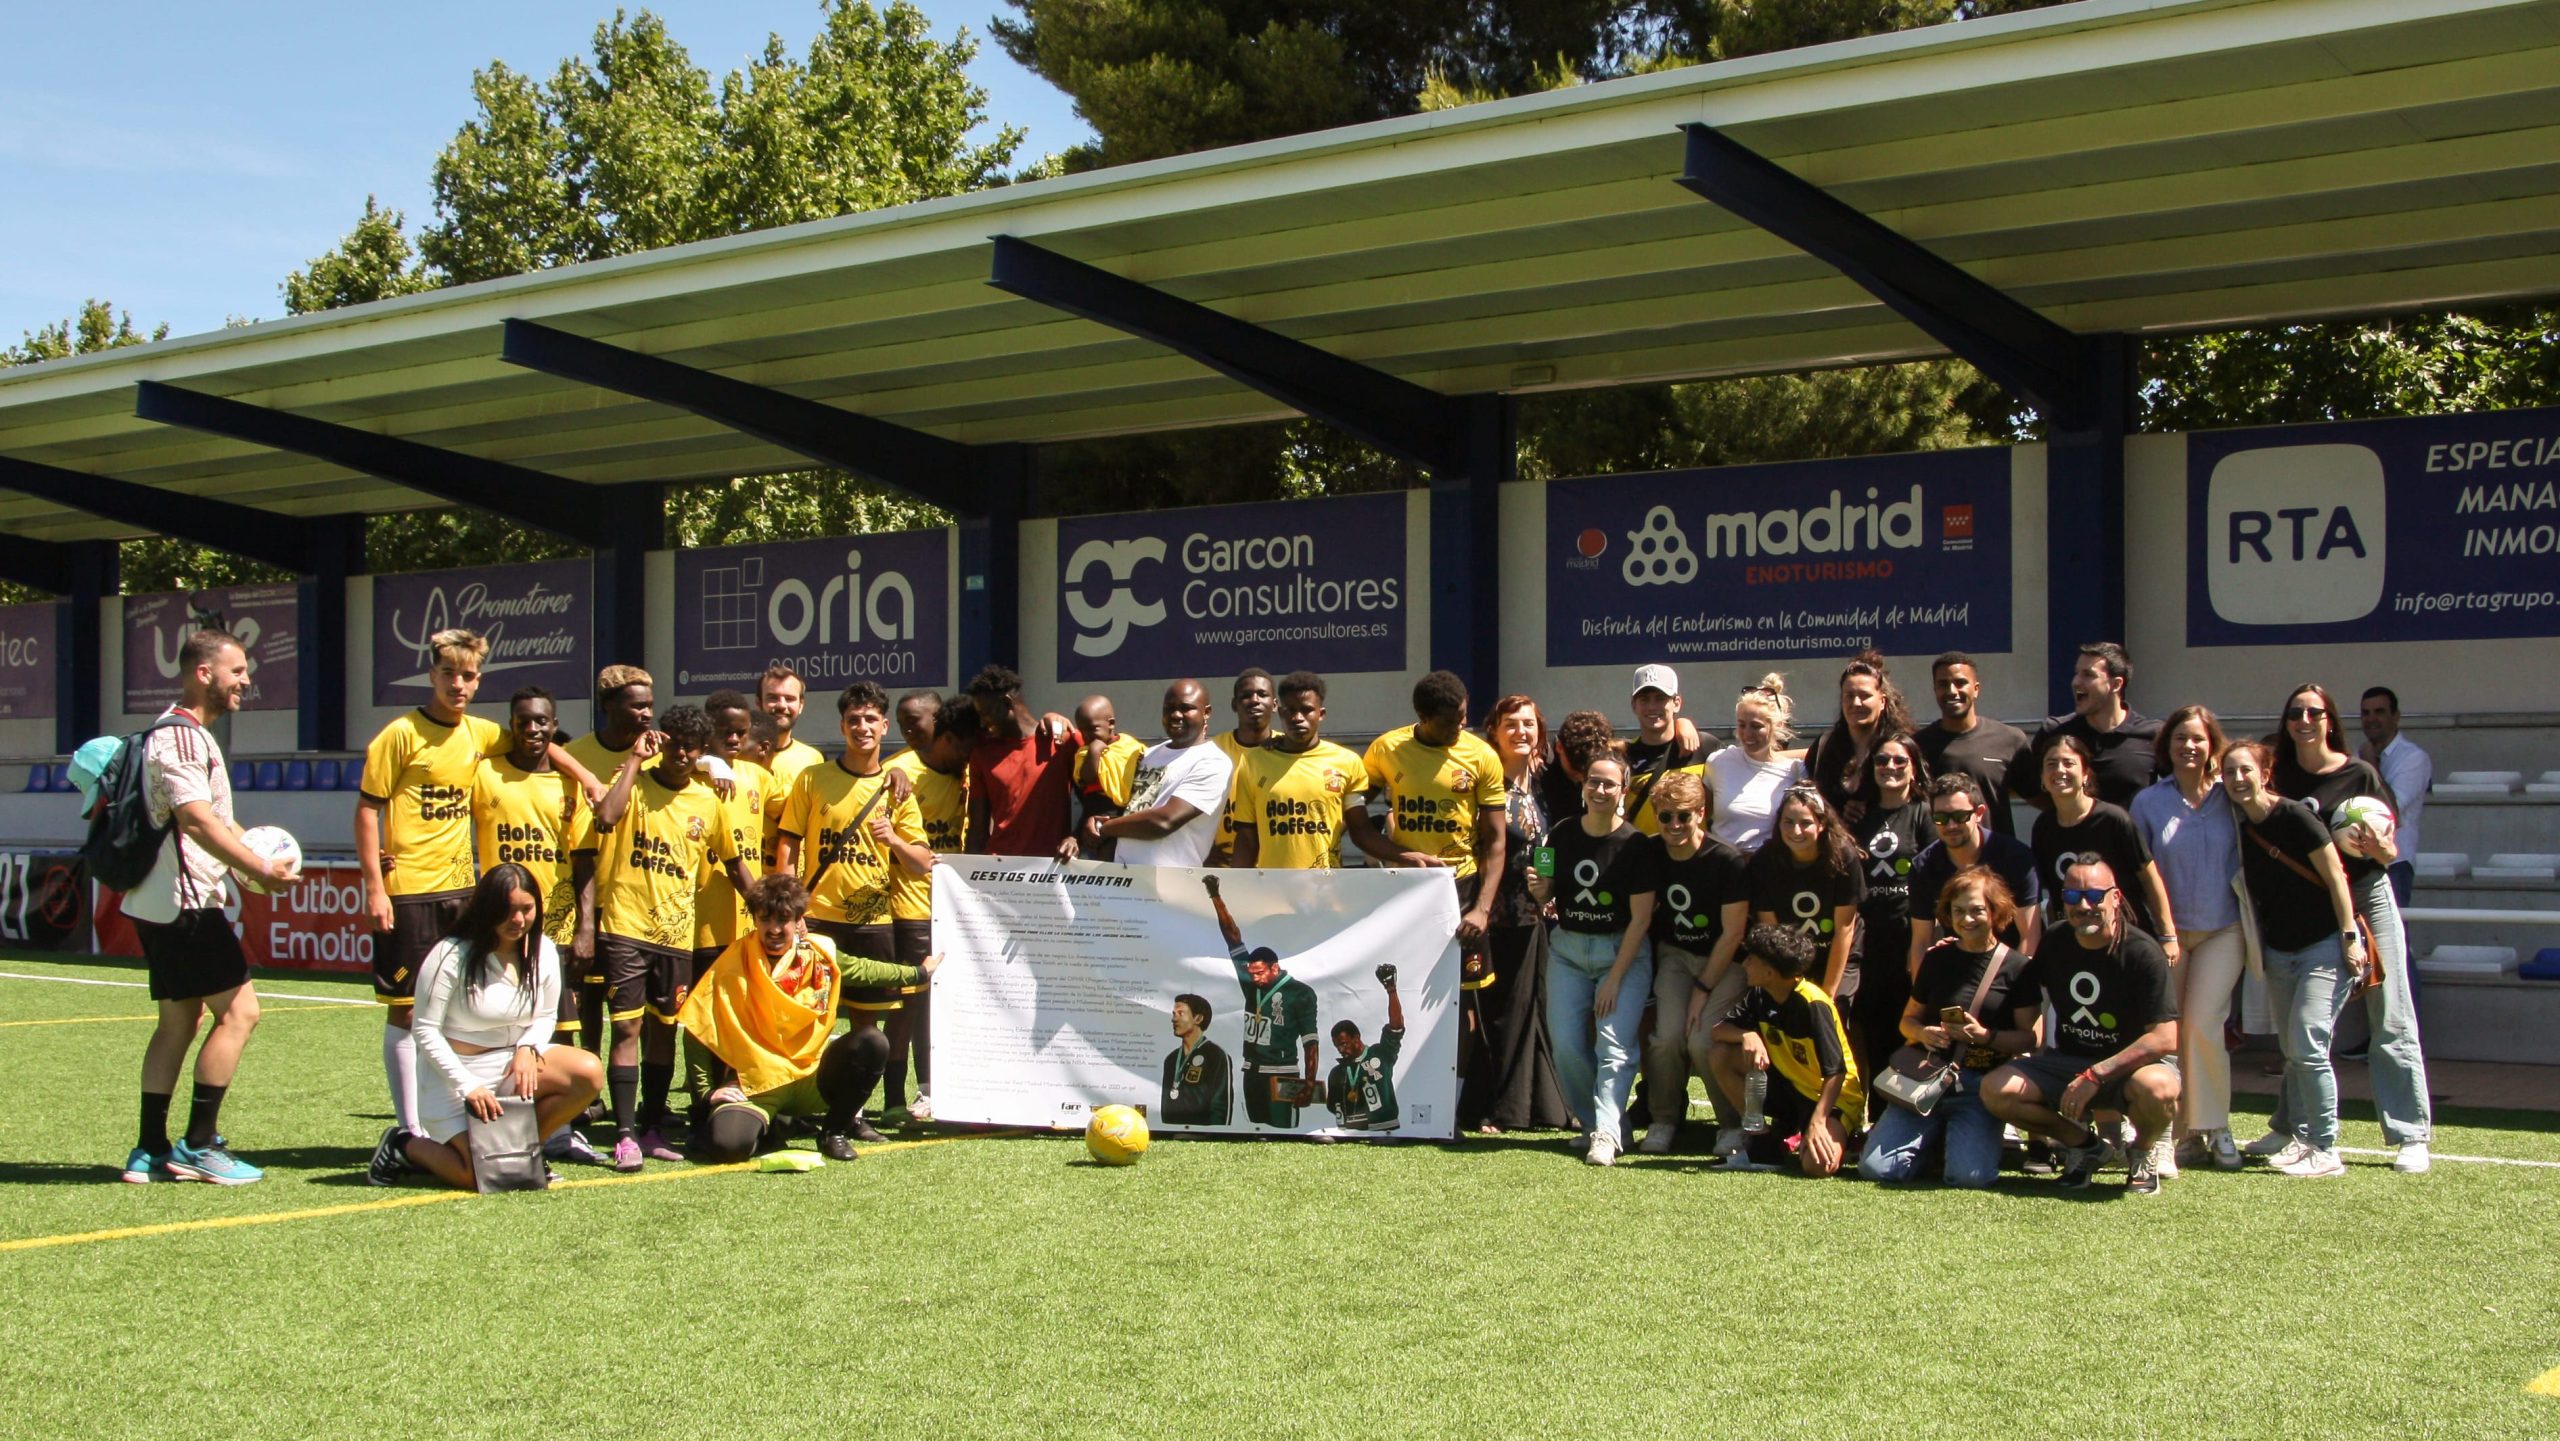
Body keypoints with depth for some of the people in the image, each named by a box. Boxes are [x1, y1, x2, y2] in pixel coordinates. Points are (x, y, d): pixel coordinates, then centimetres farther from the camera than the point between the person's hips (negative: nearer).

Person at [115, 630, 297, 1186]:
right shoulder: (180, 736, -15)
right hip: (184, 902, -11)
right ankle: (198, 1144, -5)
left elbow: (215, 816, 27)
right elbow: (196, 819, -26)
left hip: (160, 904, 11)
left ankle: (151, 1151, 15)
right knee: (239, 1011, -8)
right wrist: (260, 868, -23)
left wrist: (252, 847, 11)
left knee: (178, 1021, 13)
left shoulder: (188, 734, 19)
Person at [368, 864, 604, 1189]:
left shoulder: (544, 951, 0)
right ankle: (406, 1145, 11)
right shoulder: (452, 955, -16)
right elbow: (425, 1030, -14)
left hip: (516, 1063, 5)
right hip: (456, 1074, -5)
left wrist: (528, 1049, -12)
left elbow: (547, 1015, 11)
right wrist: (468, 1085, -22)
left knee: (590, 1075, -21)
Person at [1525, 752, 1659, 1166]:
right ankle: (1594, 1121, 11)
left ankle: (1605, 1133, -22)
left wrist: (1615, 977, -14)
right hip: (1567, 949, 4)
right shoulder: (1561, 835, 2)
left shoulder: (1637, 845, -10)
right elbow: (1547, 898, 11)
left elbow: (1641, 918, -11)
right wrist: (1539, 890, -14)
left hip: (1624, 950, -4)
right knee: (1565, 1044, -5)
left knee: (1615, 1043, -18)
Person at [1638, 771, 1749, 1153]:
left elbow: (1733, 932, -15)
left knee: (1703, 1039, -23)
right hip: (1674, 955, 3)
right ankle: (1664, 1121, 3)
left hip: (1723, 962, -3)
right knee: (1667, 1035, -20)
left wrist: (1703, 989, -15)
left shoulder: (1728, 861, -18)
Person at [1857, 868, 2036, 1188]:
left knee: (1968, 1175, -27)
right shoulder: (1937, 959, 11)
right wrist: (1922, 1033, -6)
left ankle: (1955, 1140, 9)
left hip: (1979, 1087, -3)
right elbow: (1908, 1019, 17)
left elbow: (2032, 1038, -3)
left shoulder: (2017, 967, 0)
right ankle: (1935, 1138, 16)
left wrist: (1985, 1036, -19)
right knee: (1873, 1167, -14)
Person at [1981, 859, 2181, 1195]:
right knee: (1996, 1089, -21)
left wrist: (2096, 1075, -26)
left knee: (2157, 1088, -40)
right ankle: (2082, 1144, 6)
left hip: (2131, 1065, -4)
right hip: (2067, 1062, 4)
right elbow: (2025, 1008, 12)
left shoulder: (2142, 953, -16)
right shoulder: (2054, 944, 0)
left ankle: (2141, 1153, -2)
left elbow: (2165, 1039, -22)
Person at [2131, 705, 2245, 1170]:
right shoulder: (2148, 802, 1)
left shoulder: (2229, 797, 0)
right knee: (2168, 1029, 1)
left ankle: (2216, 1127, 1)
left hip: (2222, 928, -1)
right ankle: (2186, 1129, 12)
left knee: (2203, 1022, -12)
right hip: (2168, 930, 1)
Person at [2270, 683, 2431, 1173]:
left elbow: (2391, 853, -1)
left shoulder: (2359, 774, -3)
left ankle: (2411, 1136, -1)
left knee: (2390, 1021, -3)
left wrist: (2377, 846, -22)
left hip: (2366, 896, -3)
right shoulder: (2280, 778, 5)